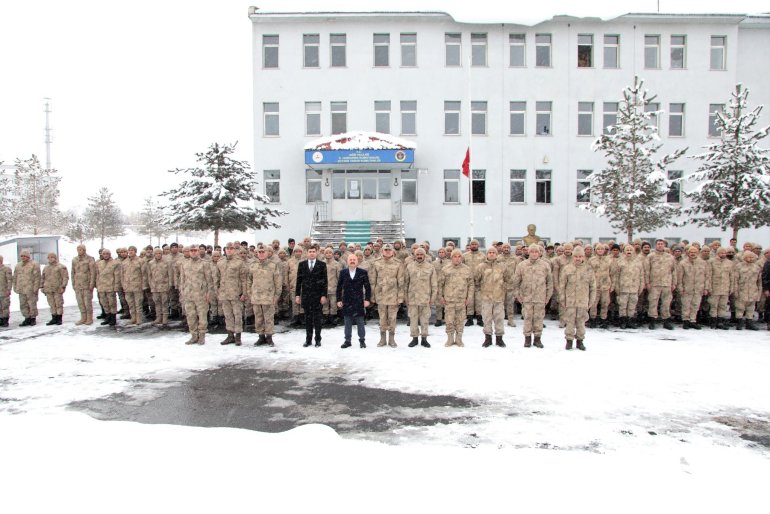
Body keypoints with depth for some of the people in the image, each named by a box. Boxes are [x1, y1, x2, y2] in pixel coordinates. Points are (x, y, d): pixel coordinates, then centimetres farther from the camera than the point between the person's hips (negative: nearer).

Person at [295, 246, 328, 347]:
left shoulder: (322, 265, -1)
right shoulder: (302, 264, 6)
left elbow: (325, 281, -2)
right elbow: (299, 281, 7)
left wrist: (324, 295, -8)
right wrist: (297, 295, 3)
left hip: (317, 295, -2)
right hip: (305, 295, 2)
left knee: (317, 318, 2)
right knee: (307, 318, 7)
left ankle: (318, 339, 11)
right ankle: (308, 339, 14)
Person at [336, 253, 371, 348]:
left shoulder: (363, 272, -1)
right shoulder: (343, 272, 4)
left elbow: (368, 287, 1)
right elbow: (339, 287, 6)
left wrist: (367, 299, -5)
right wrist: (339, 300, 2)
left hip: (359, 301, -1)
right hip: (347, 302, 2)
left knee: (360, 322, 4)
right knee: (347, 322, 8)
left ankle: (362, 340, 14)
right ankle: (347, 340, 16)